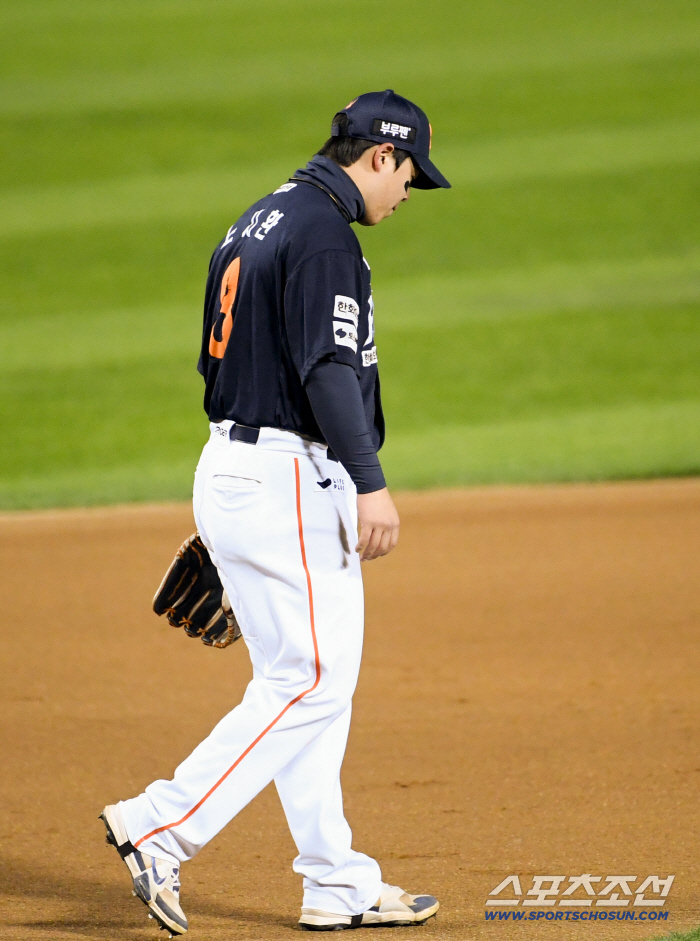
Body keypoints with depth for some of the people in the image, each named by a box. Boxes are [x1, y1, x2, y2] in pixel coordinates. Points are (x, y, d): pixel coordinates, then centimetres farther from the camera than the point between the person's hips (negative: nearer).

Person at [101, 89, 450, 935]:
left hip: (229, 465, 10)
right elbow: (328, 368, -24)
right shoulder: (324, 234, -14)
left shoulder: (253, 225, 16)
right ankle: (161, 827, -11)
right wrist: (370, 484, -27)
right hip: (291, 480, -10)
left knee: (298, 683, 11)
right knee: (312, 682, -8)